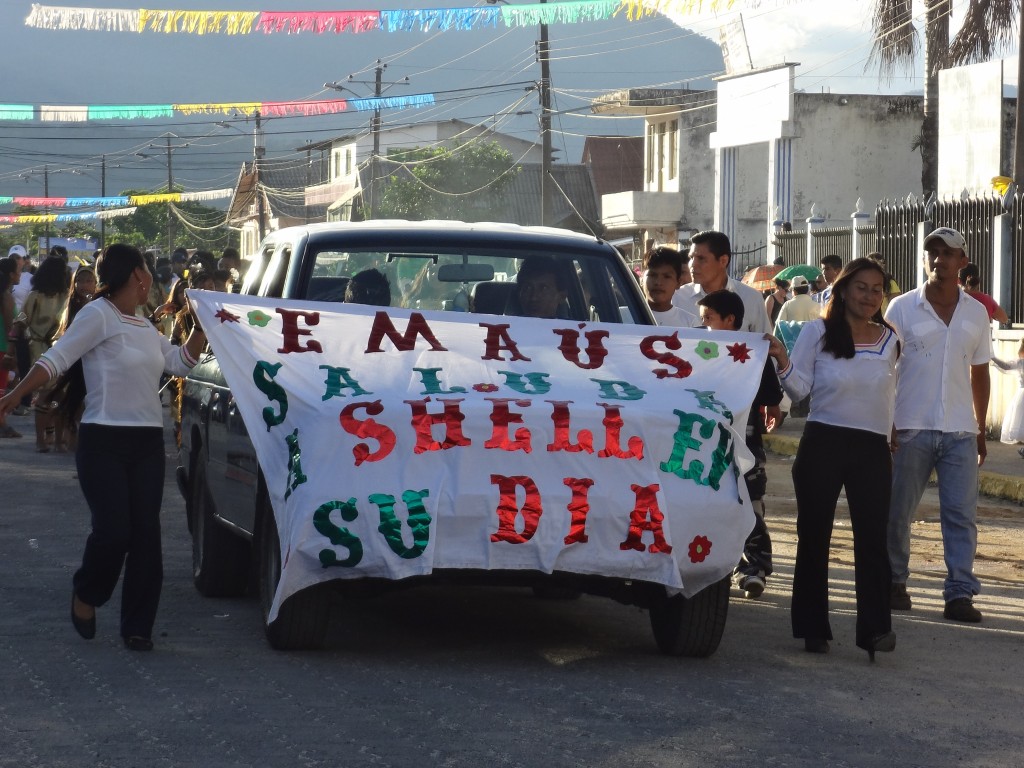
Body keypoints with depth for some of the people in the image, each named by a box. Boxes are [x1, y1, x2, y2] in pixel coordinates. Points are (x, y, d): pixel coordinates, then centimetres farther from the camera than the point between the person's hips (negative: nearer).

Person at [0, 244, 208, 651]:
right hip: (104, 442, -6)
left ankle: (137, 627, 8)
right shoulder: (98, 315, -8)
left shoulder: (145, 327, 14)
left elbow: (179, 362, 21)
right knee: (113, 530, -13)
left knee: (145, 534, 0)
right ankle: (86, 595, 17)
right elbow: (57, 358, -14)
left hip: (148, 444, 7)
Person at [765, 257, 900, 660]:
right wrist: (783, 363, -22)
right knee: (814, 536, 3)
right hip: (822, 444, -2)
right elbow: (800, 389, -5)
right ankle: (813, 629, 11)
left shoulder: (889, 340, 8)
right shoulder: (817, 332, -2)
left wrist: (889, 439, 17)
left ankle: (875, 626, -8)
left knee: (873, 537, -7)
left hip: (872, 449, 2)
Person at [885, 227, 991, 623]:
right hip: (910, 429, -2)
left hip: (960, 432, 2)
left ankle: (960, 593, -1)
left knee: (961, 514, -3)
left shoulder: (976, 313, 8)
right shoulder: (902, 308, 0)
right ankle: (894, 583, 19)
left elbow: (979, 374, 14)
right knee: (897, 511, 4)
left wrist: (981, 430, 12)